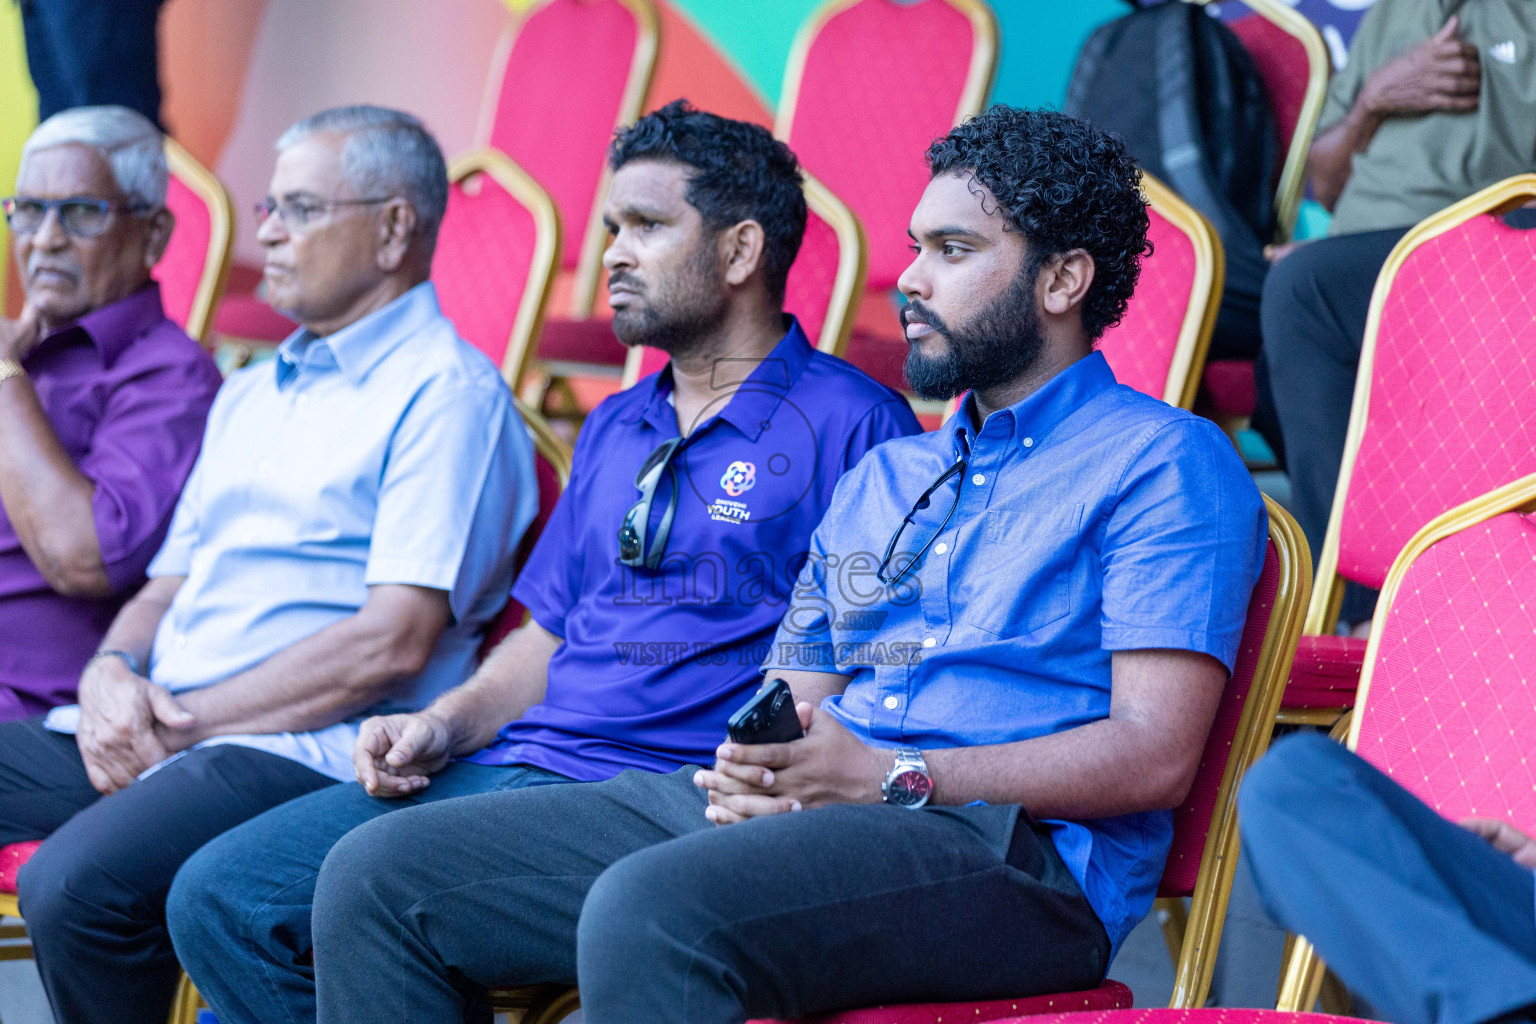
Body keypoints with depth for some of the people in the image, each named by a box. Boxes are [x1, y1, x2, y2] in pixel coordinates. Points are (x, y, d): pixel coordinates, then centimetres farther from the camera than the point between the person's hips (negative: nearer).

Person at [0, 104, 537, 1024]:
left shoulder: (446, 393, -3)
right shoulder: (250, 397, 26)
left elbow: (394, 644, -12)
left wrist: (186, 723, -11)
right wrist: (111, 673, 0)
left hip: (301, 753, -8)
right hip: (139, 736, 8)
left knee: (77, 884, -33)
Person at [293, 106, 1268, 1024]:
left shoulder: (1165, 462, 3)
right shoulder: (882, 477, 29)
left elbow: (1153, 753, -9)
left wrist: (893, 780, -17)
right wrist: (750, 768, -2)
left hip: (1008, 848, -8)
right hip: (786, 818, 8)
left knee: (647, 909, -37)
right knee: (380, 874, -7)